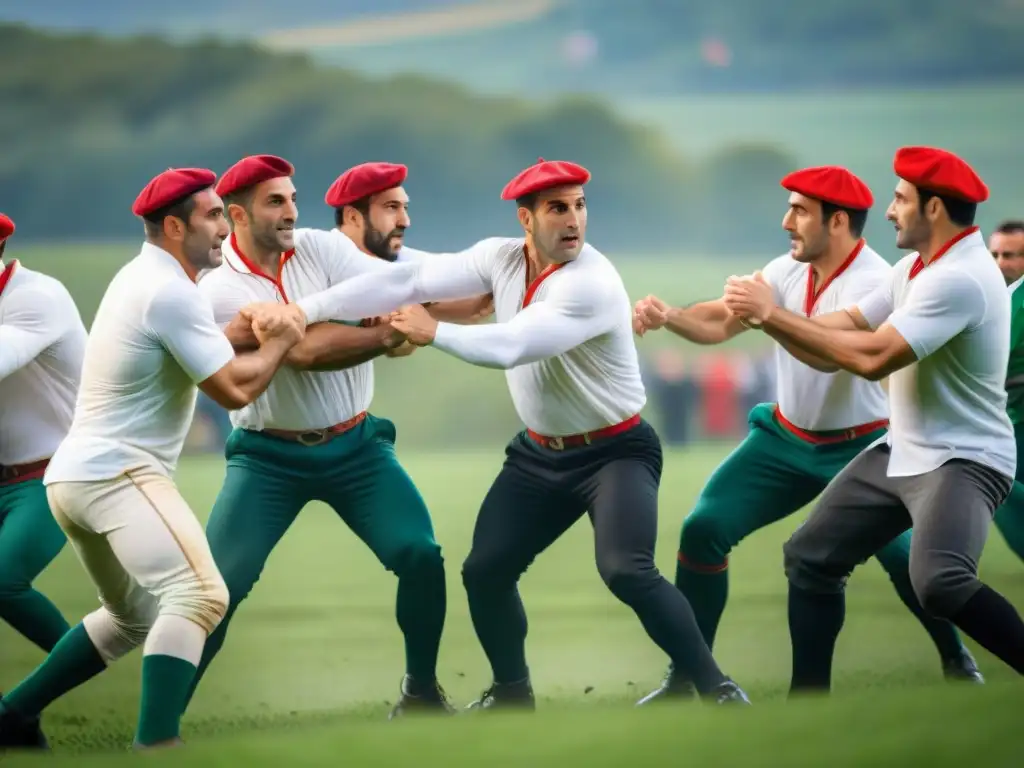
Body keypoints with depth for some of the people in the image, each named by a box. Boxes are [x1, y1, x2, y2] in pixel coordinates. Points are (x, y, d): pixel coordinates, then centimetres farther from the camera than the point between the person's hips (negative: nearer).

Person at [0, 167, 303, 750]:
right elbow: (234, 390, -15)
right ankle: (156, 747, -40)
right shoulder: (171, 292, -13)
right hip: (117, 474, -10)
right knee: (197, 595, -26)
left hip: (73, 474, 10)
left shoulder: (138, 277, 16)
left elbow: (184, 347, 28)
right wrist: (280, 341, 2)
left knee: (135, 615, 28)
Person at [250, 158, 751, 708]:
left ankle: (717, 690, -14)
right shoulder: (501, 258, -7)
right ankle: (512, 693, 26)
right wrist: (303, 311, -17)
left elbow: (507, 348, -32)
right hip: (539, 454, 7)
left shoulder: (592, 282, -27)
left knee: (627, 572, -25)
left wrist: (432, 333, -17)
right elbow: (407, 281, -12)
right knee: (484, 572, 4)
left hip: (615, 451, -7)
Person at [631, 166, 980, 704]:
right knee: (703, 528, -6)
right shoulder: (787, 270, -2)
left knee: (905, 559, -15)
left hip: (860, 448, -6)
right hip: (786, 438, 6)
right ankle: (686, 676, 2)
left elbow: (830, 354, -36)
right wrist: (668, 316, -27)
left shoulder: (878, 283, -22)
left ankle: (957, 662, 12)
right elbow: (720, 323, -8)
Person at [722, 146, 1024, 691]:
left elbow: (873, 357, -30)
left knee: (938, 583, -34)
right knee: (810, 557, 15)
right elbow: (850, 324, 10)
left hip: (963, 461, -11)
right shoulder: (917, 267, 7)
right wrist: (767, 314, -8)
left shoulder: (959, 278, -25)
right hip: (900, 454, 11)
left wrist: (773, 314, -21)